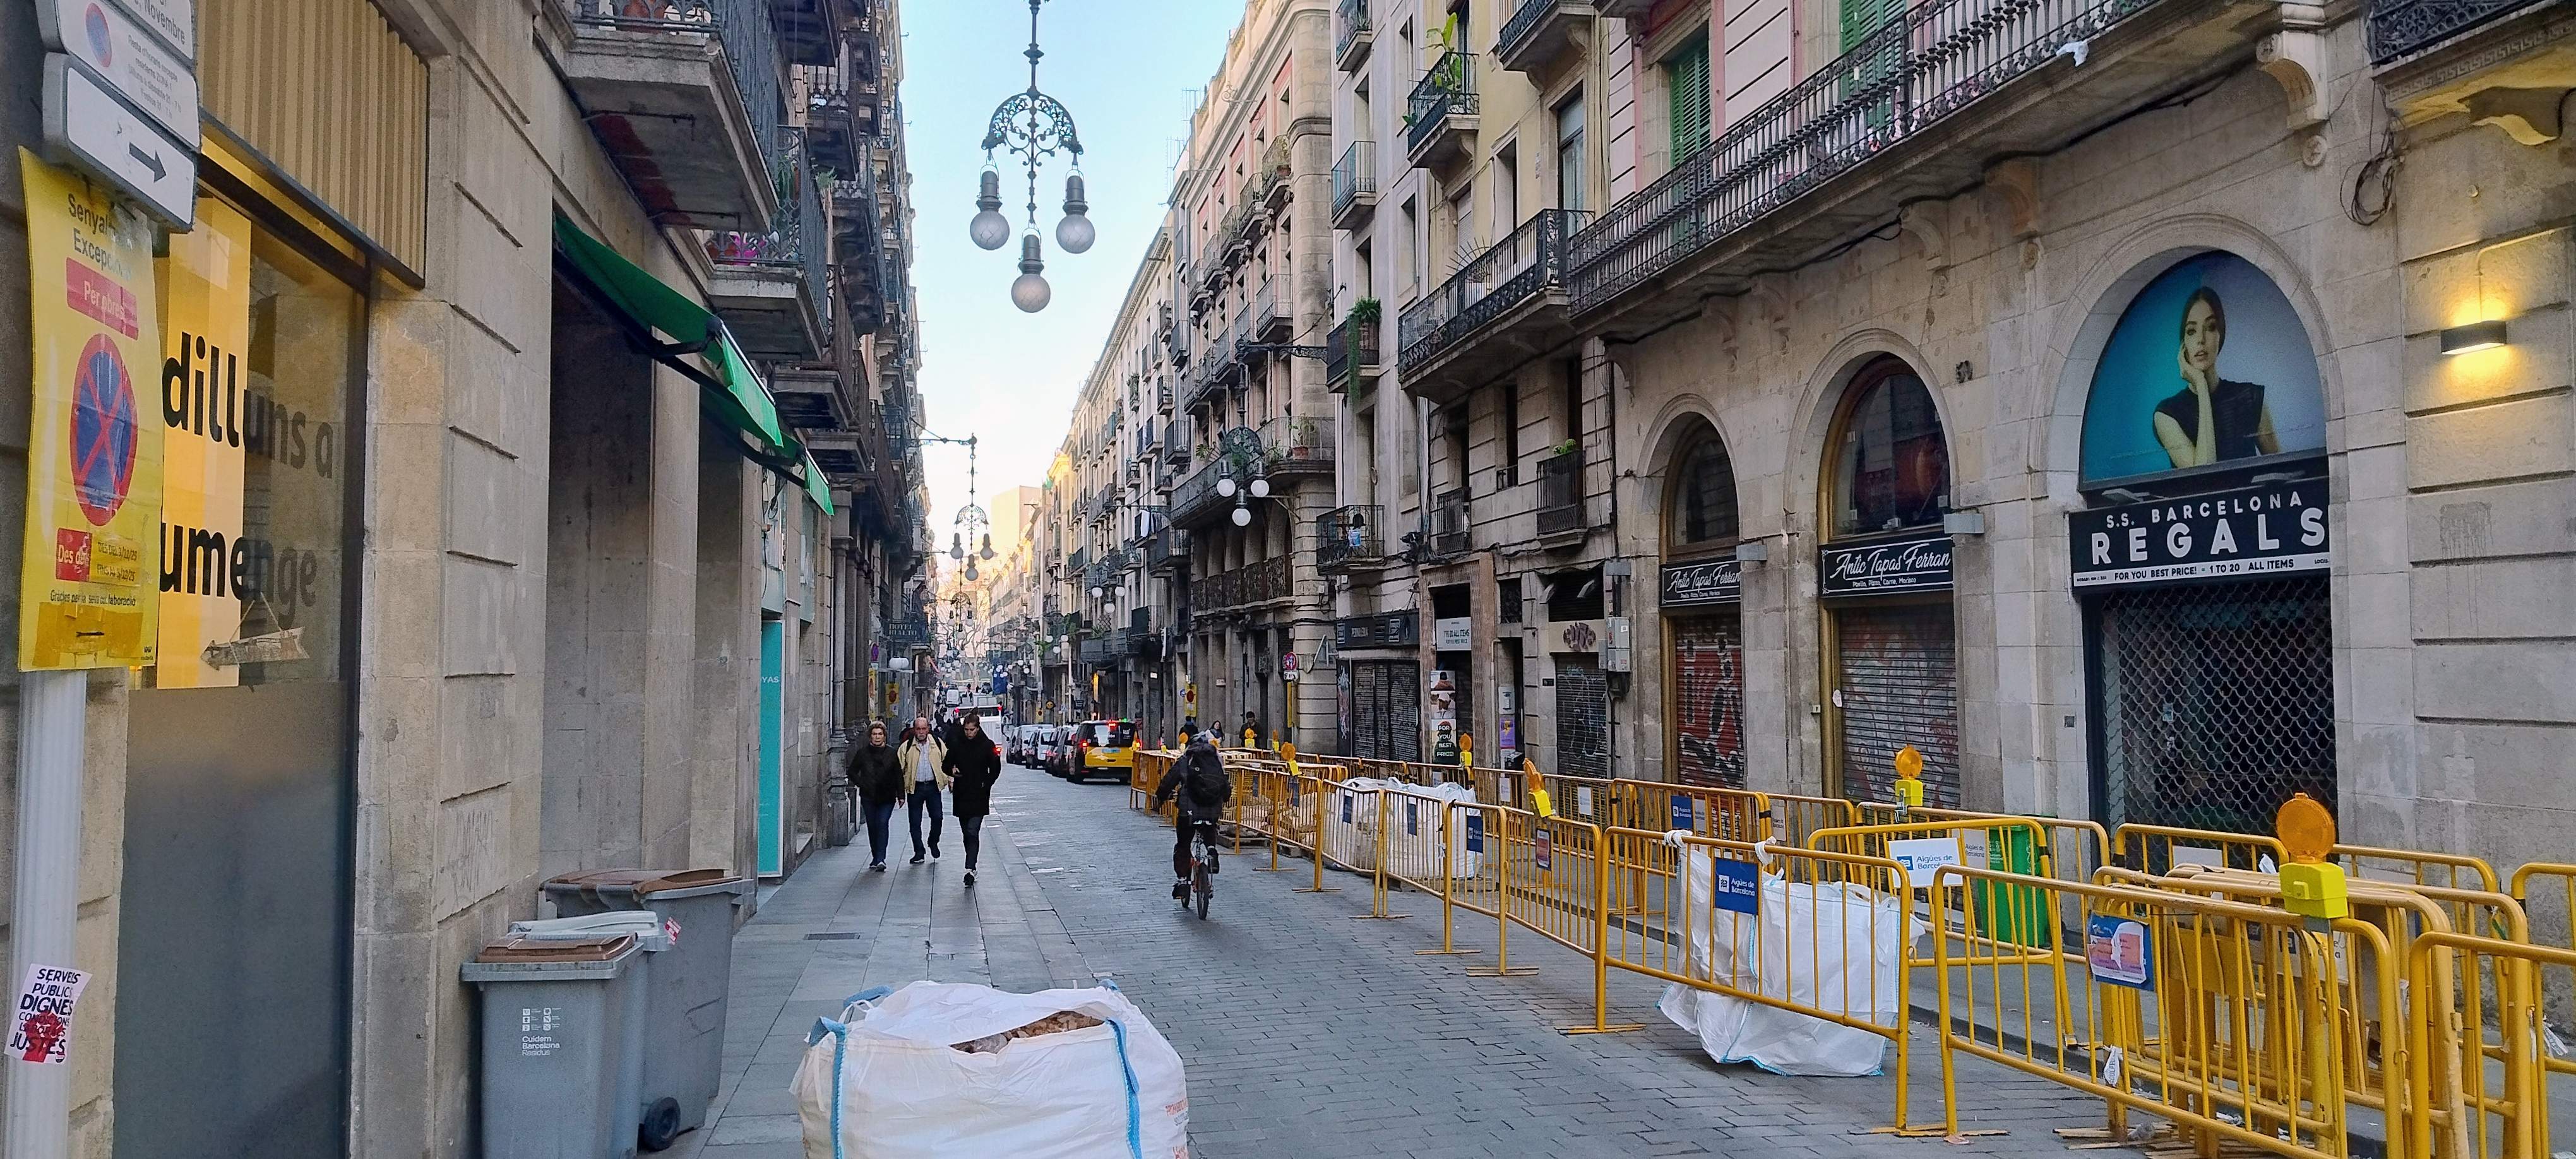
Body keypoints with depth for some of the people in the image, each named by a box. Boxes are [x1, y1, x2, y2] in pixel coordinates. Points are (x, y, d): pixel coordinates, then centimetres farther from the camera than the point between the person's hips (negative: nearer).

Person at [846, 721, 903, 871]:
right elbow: (852, 772, 11)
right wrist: (861, 785, -3)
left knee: (883, 824, -13)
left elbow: (899, 775, 5)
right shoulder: (863, 752, 2)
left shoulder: (892, 752, 2)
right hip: (868, 797, 2)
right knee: (872, 826, 8)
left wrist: (901, 795, 2)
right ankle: (876, 858, 21)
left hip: (887, 797, -2)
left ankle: (880, 859, -17)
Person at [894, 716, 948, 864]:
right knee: (915, 822, 2)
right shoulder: (907, 747, 0)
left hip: (933, 786, 0)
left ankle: (933, 843, 25)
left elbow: (947, 763, 11)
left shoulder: (937, 743, 5)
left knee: (937, 817, -1)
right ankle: (919, 852, 12)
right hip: (915, 787, 0)